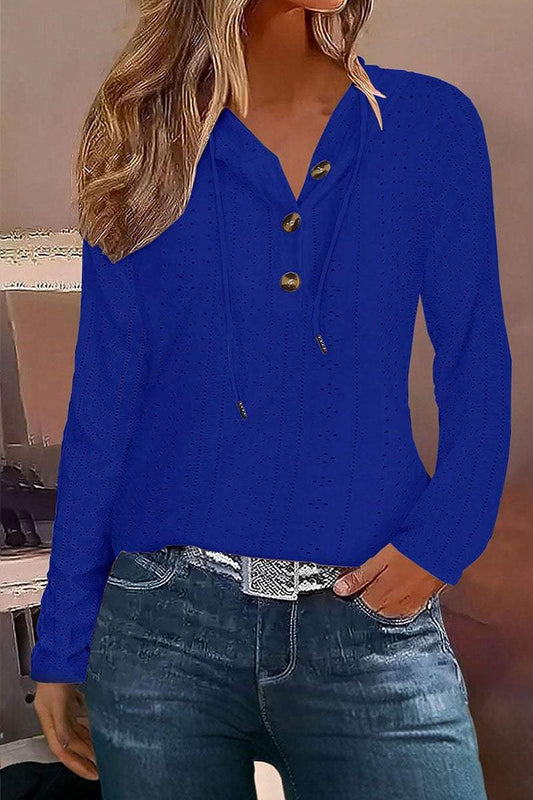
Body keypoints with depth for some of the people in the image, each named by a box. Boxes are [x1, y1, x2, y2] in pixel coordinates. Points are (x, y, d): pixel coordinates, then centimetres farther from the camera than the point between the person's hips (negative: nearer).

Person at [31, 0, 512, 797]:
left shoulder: (433, 125, 3)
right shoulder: (148, 140, 3)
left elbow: (475, 366, 6)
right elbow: (104, 396, 2)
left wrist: (442, 539, -9)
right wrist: (63, 639, 4)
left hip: (372, 623, 1)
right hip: (163, 622, 0)